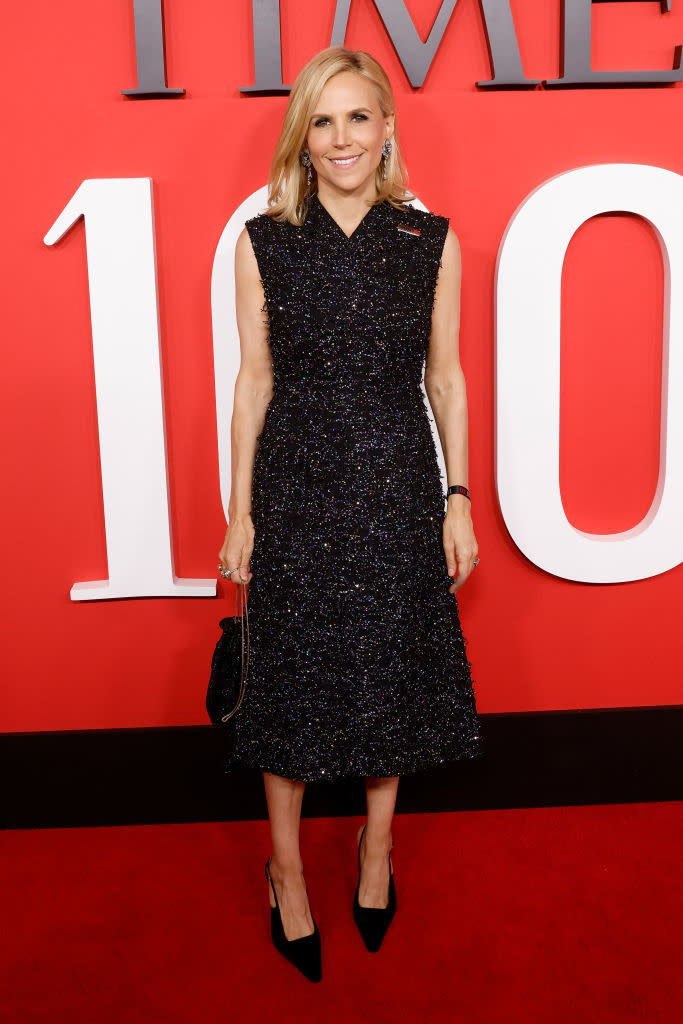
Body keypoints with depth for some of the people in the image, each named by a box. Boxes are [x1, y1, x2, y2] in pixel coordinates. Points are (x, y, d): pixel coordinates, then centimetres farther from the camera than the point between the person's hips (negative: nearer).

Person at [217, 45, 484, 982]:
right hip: (296, 485, 0)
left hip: (398, 485, 1)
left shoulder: (431, 241, 1)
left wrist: (458, 499, 1)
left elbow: (445, 375, 4)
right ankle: (287, 868, 30)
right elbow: (255, 379, 1)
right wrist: (240, 511, 0)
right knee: (292, 671, 8)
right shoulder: (264, 241, -1)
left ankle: (377, 845, 37)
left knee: (392, 665, 12)